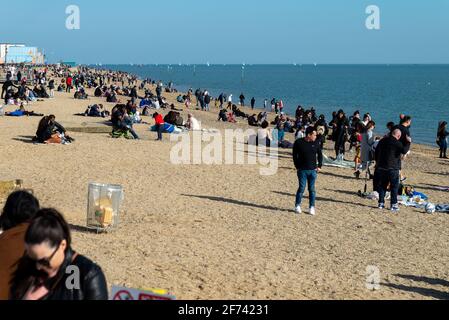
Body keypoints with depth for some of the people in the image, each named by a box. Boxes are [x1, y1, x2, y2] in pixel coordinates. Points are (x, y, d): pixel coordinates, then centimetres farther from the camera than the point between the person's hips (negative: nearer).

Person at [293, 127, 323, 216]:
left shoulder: (316, 143, 3)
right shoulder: (298, 142, -4)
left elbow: (320, 154, 14)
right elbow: (295, 155, 4)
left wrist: (319, 166, 8)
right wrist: (297, 166, 0)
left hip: (313, 170, 2)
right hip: (302, 170, -2)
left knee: (312, 189, 5)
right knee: (302, 188, 0)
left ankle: (312, 207, 11)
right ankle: (298, 206, 13)